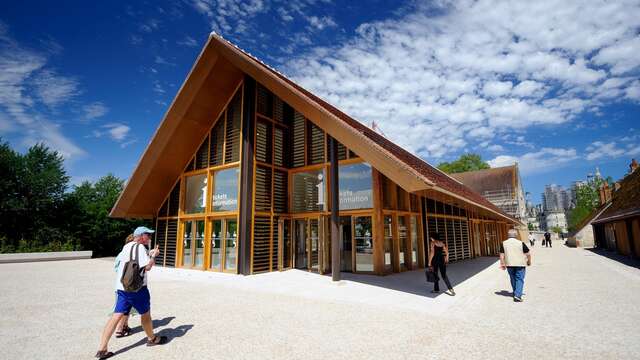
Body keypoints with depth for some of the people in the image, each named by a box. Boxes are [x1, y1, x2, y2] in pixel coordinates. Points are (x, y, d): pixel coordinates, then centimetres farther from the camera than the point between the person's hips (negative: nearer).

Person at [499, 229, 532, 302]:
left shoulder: (503, 243, -2)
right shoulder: (521, 243, -8)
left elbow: (501, 255, -1)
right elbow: (528, 254, -3)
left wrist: (502, 264, 7)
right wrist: (529, 261, 14)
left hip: (509, 265, 3)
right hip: (520, 264, -3)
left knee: (513, 279, 18)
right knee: (519, 279, 1)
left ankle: (515, 293, 30)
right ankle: (517, 295, -10)